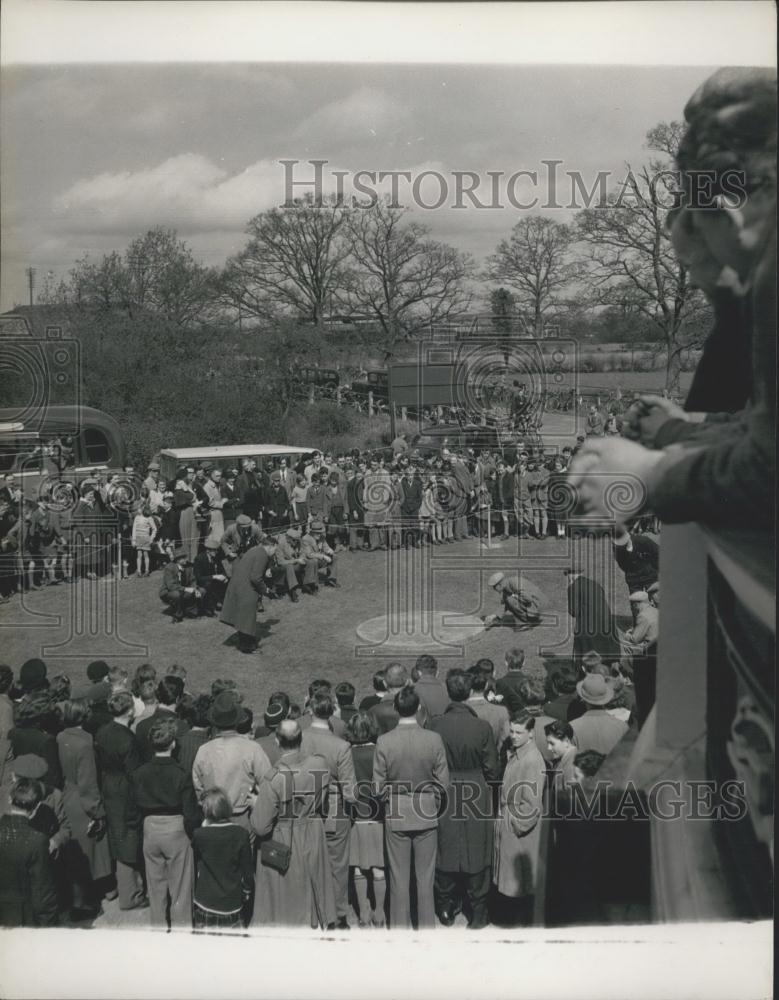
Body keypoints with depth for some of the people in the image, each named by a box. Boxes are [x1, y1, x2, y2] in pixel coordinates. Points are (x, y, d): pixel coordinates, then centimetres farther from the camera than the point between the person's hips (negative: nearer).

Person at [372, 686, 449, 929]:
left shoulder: (383, 741, -12)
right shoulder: (434, 740, -12)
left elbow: (378, 785, -6)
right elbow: (443, 782, -5)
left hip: (395, 816, 0)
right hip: (427, 815, 0)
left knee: (398, 879, 12)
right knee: (425, 878, 12)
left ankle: (399, 929, 20)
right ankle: (426, 926, 21)